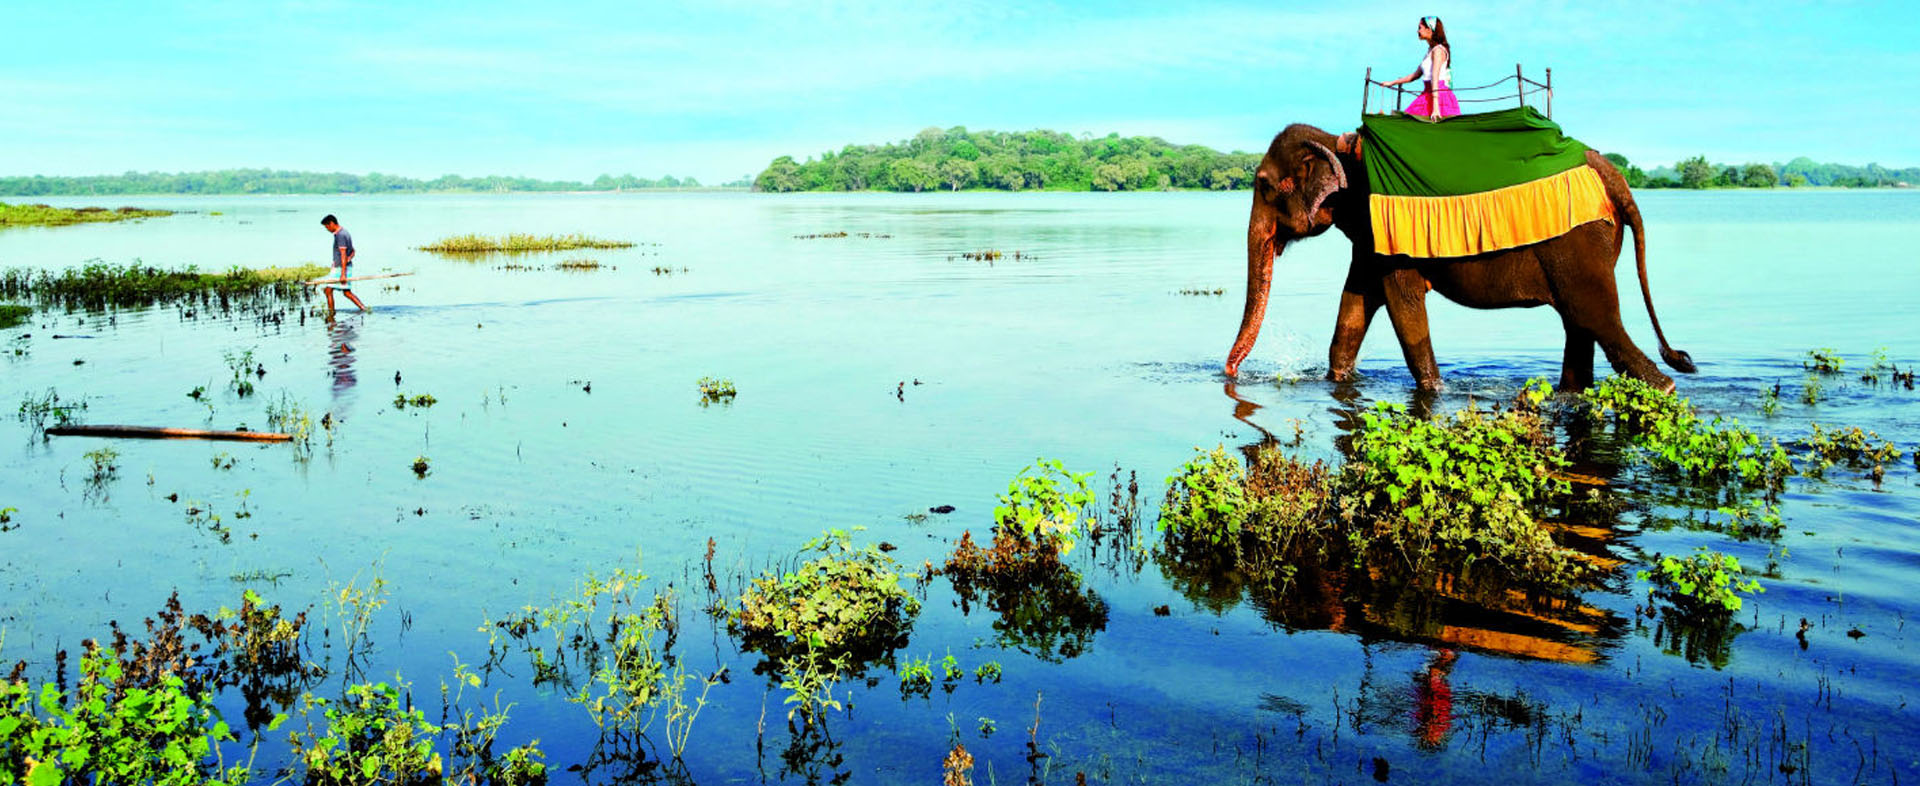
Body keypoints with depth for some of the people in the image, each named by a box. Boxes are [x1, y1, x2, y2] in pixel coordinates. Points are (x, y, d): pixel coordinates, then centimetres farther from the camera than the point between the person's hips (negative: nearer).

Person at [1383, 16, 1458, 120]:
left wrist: (1435, 107, -27)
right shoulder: (1430, 50, 20)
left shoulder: (1438, 50, -8)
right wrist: (1392, 83, 34)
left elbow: (1435, 79, -19)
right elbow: (1415, 75, 29)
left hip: (1439, 96, -9)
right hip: (1428, 95, 9)